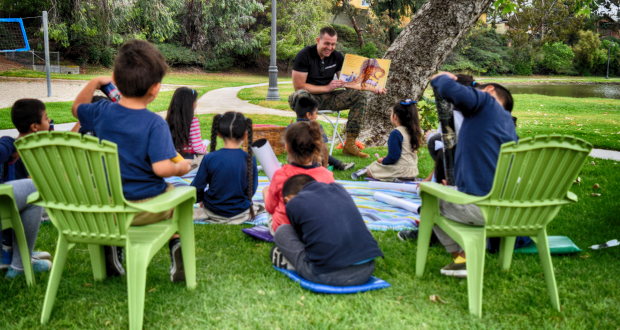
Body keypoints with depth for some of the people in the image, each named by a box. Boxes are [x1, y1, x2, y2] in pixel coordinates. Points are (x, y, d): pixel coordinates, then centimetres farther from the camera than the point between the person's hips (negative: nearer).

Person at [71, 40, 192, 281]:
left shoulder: (101, 113, -6)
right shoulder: (155, 123, -21)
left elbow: (77, 107, 17)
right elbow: (161, 168, -27)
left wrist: (95, 82, 26)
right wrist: (180, 168, -8)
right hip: (145, 208, -4)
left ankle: (111, 246, 34)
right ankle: (176, 246, 18)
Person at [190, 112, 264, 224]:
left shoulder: (209, 158, -18)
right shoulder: (250, 160, -15)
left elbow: (197, 187, -9)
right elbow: (251, 190, -3)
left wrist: (201, 198, 13)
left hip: (213, 212, -1)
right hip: (240, 214, 2)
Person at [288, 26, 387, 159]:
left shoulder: (337, 57, 6)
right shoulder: (304, 55, -10)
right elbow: (298, 86, -15)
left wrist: (373, 88, -7)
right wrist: (327, 88, -17)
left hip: (328, 98, 5)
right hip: (310, 96, -5)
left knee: (360, 96, -14)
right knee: (301, 95, -41)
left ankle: (350, 144, -18)